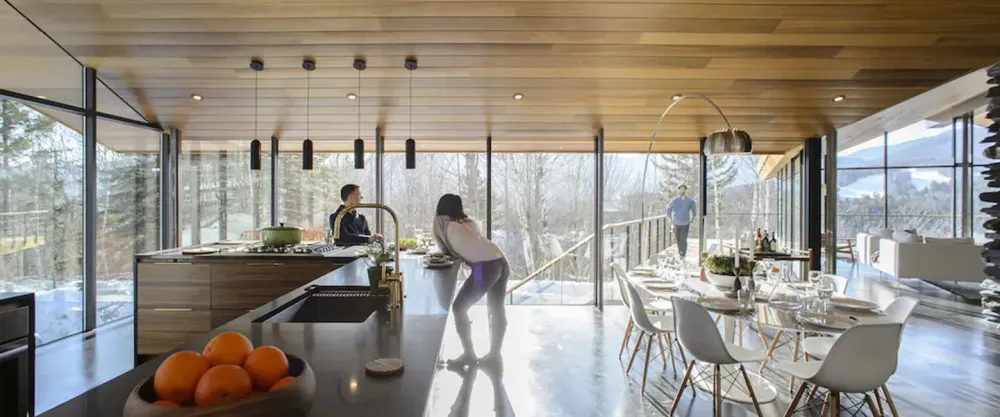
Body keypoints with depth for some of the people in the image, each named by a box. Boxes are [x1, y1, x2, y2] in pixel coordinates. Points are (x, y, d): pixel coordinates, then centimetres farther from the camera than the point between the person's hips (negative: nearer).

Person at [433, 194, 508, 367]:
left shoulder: (440, 221, 12)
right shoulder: (469, 222, 25)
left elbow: (444, 250, 21)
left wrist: (450, 252, 38)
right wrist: (455, 253, 32)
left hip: (485, 267, -7)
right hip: (502, 262, 7)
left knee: (459, 308, 9)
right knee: (496, 308, 20)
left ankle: (468, 354, 14)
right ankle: (494, 353, 32)